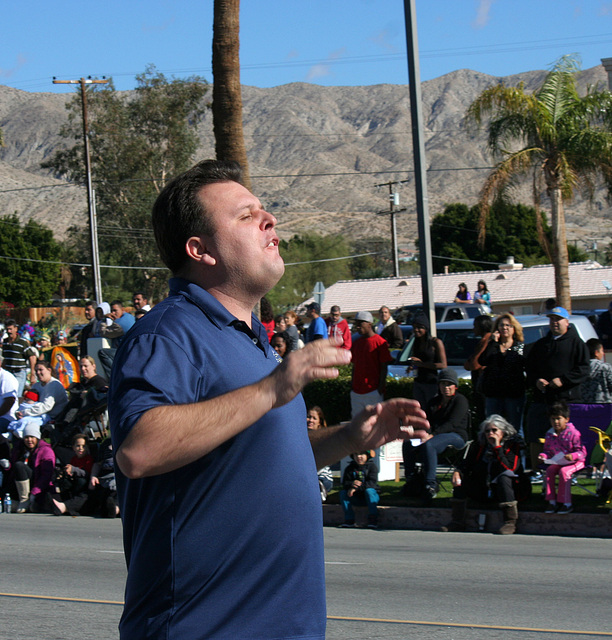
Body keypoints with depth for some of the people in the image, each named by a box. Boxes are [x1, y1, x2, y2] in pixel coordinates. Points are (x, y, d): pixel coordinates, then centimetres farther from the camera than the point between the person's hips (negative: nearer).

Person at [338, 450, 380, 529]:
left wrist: (356, 488, -31)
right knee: (343, 492, -19)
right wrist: (351, 484, -29)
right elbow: (345, 483, -3)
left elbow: (372, 482, -20)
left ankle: (373, 520, -36)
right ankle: (349, 520, -21)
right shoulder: (350, 468, 7)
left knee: (369, 490, -34)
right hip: (356, 498, 3)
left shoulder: (371, 466, -5)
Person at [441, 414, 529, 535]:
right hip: (483, 491, 5)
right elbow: (467, 463, 0)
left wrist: (497, 447, -22)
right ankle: (457, 521, -9)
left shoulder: (513, 445, -7)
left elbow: (509, 469, -22)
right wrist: (458, 471, -22)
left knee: (504, 477, -35)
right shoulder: (479, 445, 6)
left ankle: (510, 522, -34)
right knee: (460, 478, -8)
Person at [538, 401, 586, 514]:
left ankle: (567, 504, -27)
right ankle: (552, 502, -20)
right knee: (549, 470, -23)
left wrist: (573, 456, -32)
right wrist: (544, 455, -6)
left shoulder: (573, 433, -13)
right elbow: (548, 450, 17)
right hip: (557, 462, 5)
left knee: (564, 471, -32)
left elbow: (582, 452, -13)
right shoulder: (550, 434, 4)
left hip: (575, 462, -5)